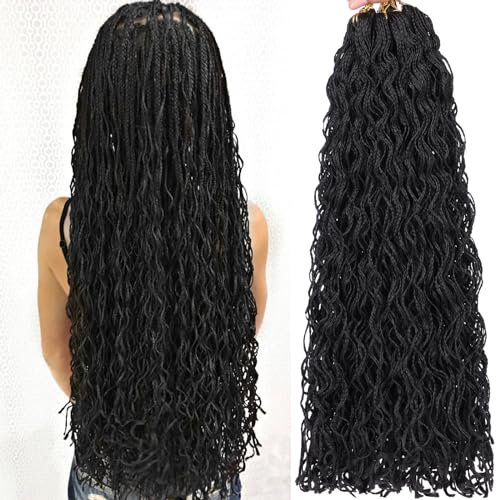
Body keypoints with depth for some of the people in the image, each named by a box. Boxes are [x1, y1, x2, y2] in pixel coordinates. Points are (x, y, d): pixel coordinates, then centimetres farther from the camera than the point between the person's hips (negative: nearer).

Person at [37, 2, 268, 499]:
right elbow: (248, 332, -4)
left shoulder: (62, 224, -24)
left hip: (104, 456, 0)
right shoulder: (245, 223, -23)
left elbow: (56, 349, -6)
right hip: (207, 460, 1)